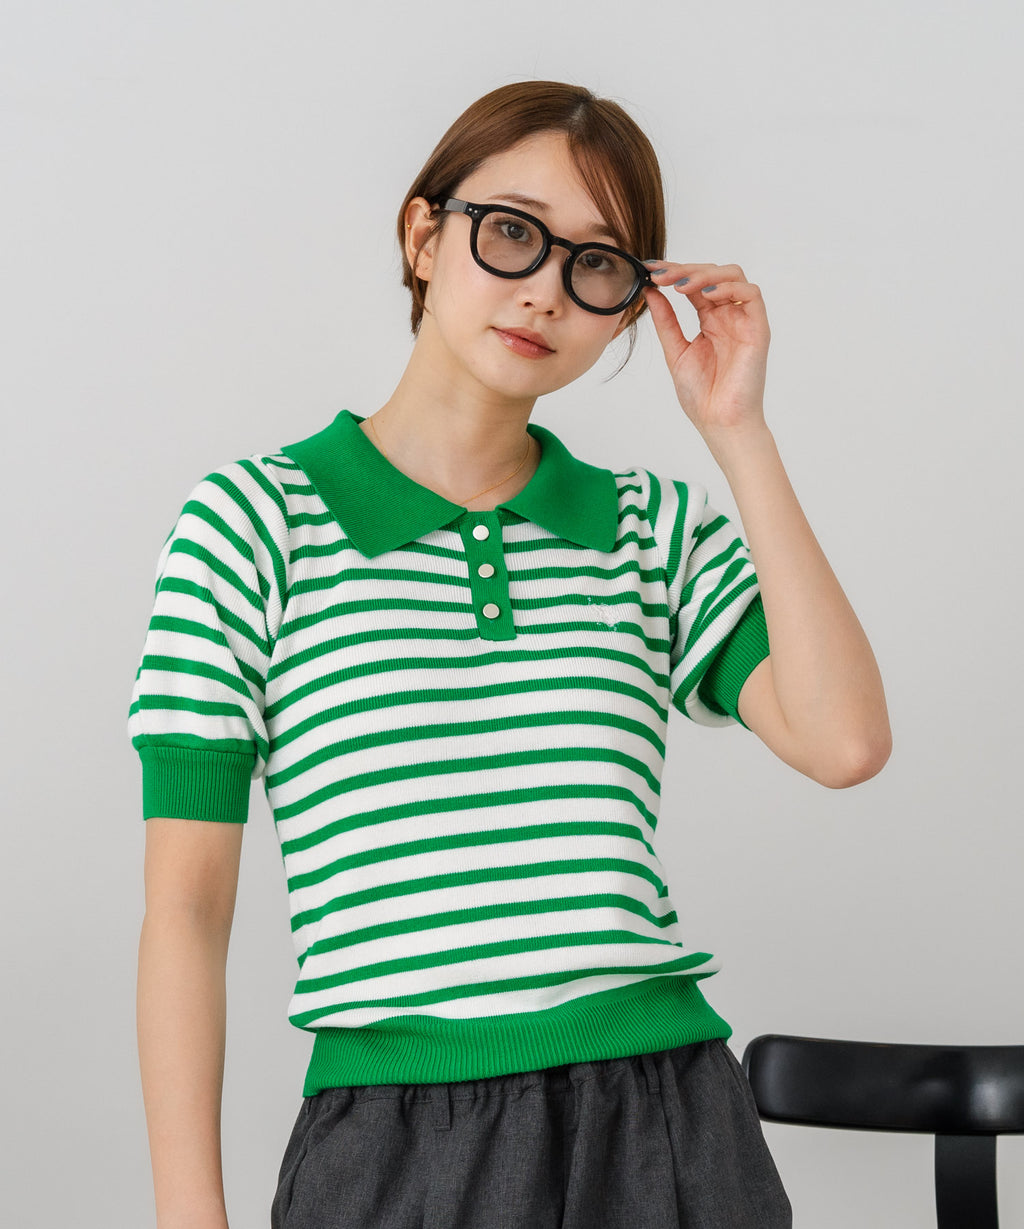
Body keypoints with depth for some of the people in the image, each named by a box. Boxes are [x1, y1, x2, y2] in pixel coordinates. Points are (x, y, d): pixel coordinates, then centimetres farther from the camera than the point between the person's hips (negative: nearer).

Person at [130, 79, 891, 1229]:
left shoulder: (657, 526, 9)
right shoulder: (254, 520, -1)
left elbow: (843, 743, -7)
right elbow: (185, 906, -2)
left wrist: (737, 434, -3)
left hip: (670, 1129, 3)